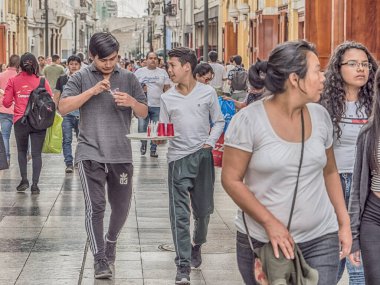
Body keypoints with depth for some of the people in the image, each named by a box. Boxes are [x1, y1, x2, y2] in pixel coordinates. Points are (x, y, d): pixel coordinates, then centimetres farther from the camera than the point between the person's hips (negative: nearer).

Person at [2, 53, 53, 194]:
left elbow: (6, 103, -1)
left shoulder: (13, 81, -1)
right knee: (36, 154, 5)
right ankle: (35, 185, 1)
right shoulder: (42, 81, -3)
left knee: (22, 151, 19)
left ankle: (24, 180, 10)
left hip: (20, 121, 0)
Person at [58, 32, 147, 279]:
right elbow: (63, 108, -8)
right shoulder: (81, 78, 1)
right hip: (90, 153, -3)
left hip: (121, 154, 3)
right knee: (95, 207, -9)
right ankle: (100, 259, -1)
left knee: (121, 207, 13)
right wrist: (92, 91, -17)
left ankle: (111, 241, 40)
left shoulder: (128, 78, 7)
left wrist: (132, 102, -14)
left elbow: (144, 113, 9)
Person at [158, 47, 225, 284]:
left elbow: (219, 121, 9)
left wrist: (210, 142, -5)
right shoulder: (167, 97, 6)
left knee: (203, 209, 10)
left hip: (203, 155, 0)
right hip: (178, 158, 0)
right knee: (180, 214, -7)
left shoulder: (208, 93, 2)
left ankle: (197, 245, 40)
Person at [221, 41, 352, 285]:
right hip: (261, 242, -3)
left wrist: (344, 222, 8)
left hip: (321, 240, 3)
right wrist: (270, 222, -16)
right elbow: (231, 180, -10)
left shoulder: (320, 115, 3)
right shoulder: (249, 120, -12)